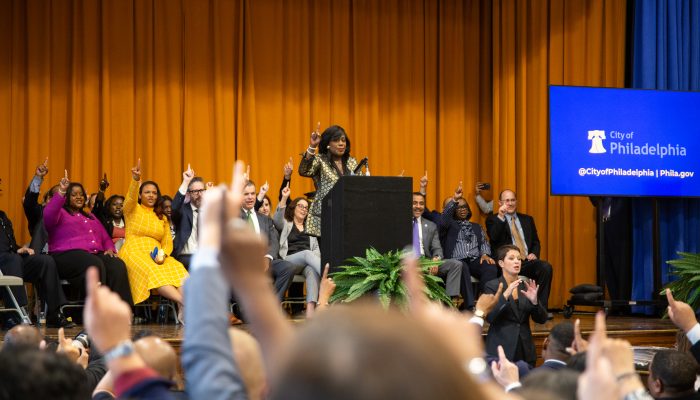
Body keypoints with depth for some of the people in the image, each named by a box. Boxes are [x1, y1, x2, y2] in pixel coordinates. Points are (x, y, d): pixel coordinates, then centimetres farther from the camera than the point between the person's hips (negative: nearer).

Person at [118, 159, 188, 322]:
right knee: (152, 272, -37)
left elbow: (168, 242, 13)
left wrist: (163, 254, -10)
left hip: (157, 257, 4)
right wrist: (136, 180, -31)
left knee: (177, 269, -30)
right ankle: (187, 302, -57)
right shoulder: (132, 210, 13)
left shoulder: (162, 217, 24)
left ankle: (183, 311, -53)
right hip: (134, 253, -4)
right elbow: (131, 197, -10)